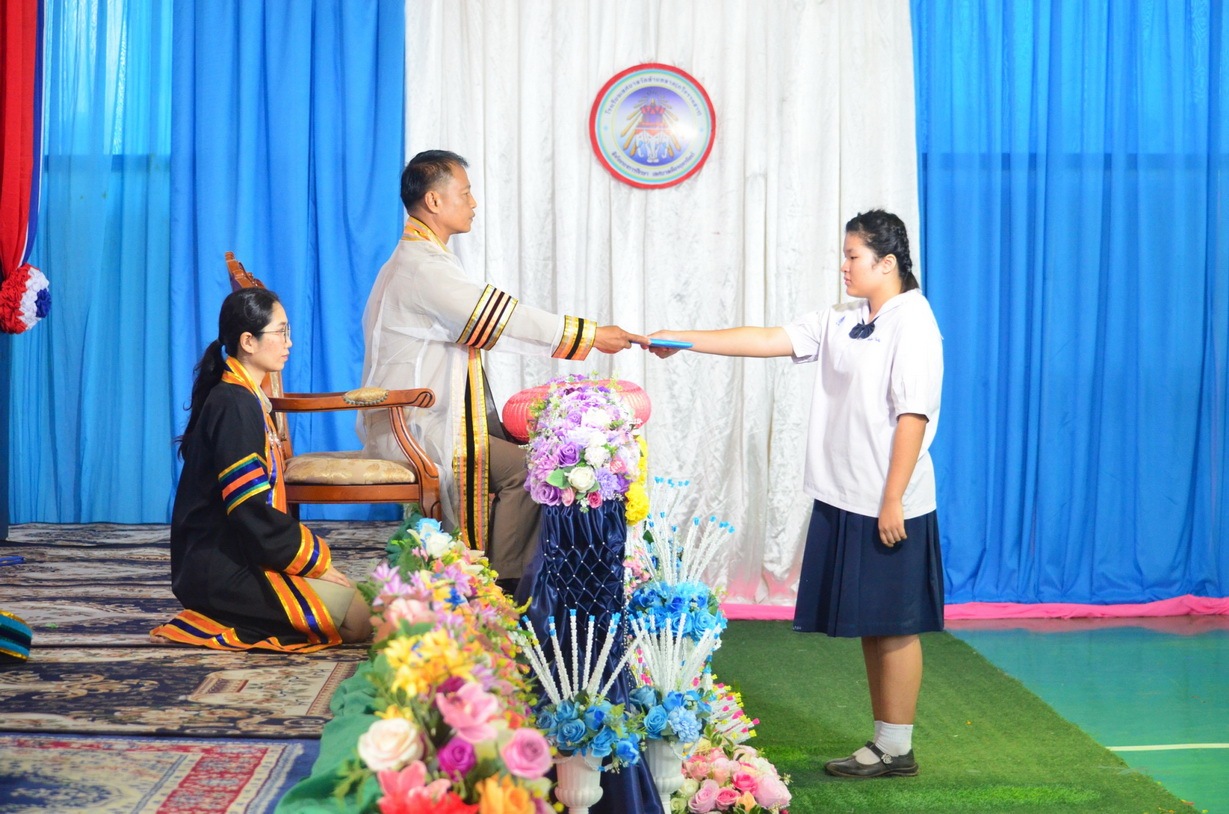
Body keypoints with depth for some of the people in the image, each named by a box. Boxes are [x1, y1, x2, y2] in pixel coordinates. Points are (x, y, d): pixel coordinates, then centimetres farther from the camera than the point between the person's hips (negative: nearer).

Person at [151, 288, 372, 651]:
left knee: (353, 595, 10)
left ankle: (215, 619, 6)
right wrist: (316, 557, -11)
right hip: (225, 570, -10)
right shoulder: (235, 406, -16)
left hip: (227, 560, 10)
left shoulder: (244, 400, 16)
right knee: (360, 619, -14)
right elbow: (253, 514, -21)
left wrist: (311, 551, 7)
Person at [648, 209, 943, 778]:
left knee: (893, 627, 0)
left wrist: (893, 502, -19)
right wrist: (682, 340, 6)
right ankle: (883, 740, 20)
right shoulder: (841, 322, 12)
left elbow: (913, 417, -16)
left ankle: (896, 749, 10)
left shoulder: (913, 325, -11)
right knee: (867, 626, 12)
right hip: (844, 500, 8)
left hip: (888, 506, -8)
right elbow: (766, 340, 11)